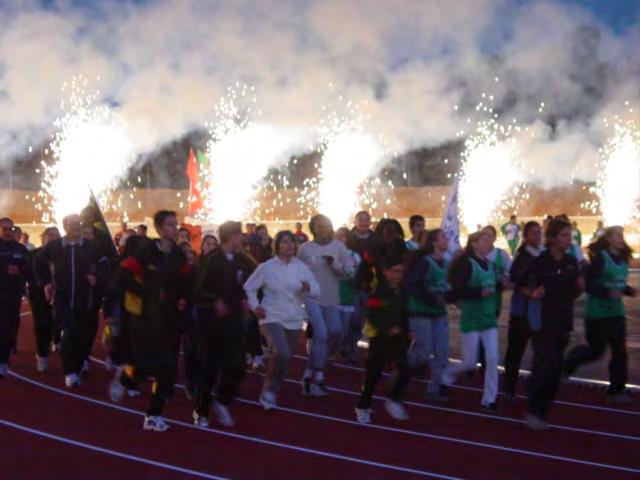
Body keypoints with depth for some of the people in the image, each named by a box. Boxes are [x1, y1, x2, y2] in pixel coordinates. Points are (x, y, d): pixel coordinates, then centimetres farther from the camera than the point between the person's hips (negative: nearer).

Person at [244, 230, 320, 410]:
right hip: (272, 318, -4)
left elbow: (316, 291, -3)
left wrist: (308, 287, -24)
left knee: (285, 358, 10)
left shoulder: (301, 267, 1)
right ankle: (269, 387, -1)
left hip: (294, 320, 4)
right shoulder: (267, 267, -6)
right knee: (282, 353, -25)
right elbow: (249, 287, 4)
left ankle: (271, 393, 32)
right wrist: (255, 306, -7)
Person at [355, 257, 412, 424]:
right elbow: (373, 316, -18)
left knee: (405, 371, -7)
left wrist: (406, 332, 6)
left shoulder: (402, 291, 7)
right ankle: (363, 407, 21)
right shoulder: (379, 291, -13)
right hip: (379, 339, -5)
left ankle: (394, 400, 15)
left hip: (398, 339, 5)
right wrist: (388, 329, -25)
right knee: (373, 374, 3)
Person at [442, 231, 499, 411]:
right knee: (469, 363, 1)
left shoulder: (490, 265, 9)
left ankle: (489, 399, 6)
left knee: (492, 359, -3)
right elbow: (456, 291, -20)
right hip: (471, 319, -6)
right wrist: (479, 292, -25)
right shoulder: (466, 264, -12)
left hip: (489, 318, 6)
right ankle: (447, 374, 32)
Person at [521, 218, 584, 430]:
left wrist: (579, 287, -7)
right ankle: (533, 412, 2)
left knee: (555, 369, 8)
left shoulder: (571, 262, 6)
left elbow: (572, 294, 14)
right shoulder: (539, 262, -11)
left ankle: (541, 411, 19)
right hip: (542, 321, -6)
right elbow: (522, 286, -4)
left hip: (563, 322, 6)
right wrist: (533, 294, -23)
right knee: (546, 366, -11)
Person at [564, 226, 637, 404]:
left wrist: (630, 290, 0)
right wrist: (607, 292, -29)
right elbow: (588, 283, -19)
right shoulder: (600, 257, -15)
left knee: (619, 351, 3)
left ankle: (616, 390, 10)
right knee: (596, 350, 5)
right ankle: (569, 362, 33)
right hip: (598, 312, -6)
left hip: (616, 312, 7)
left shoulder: (622, 259, 7)